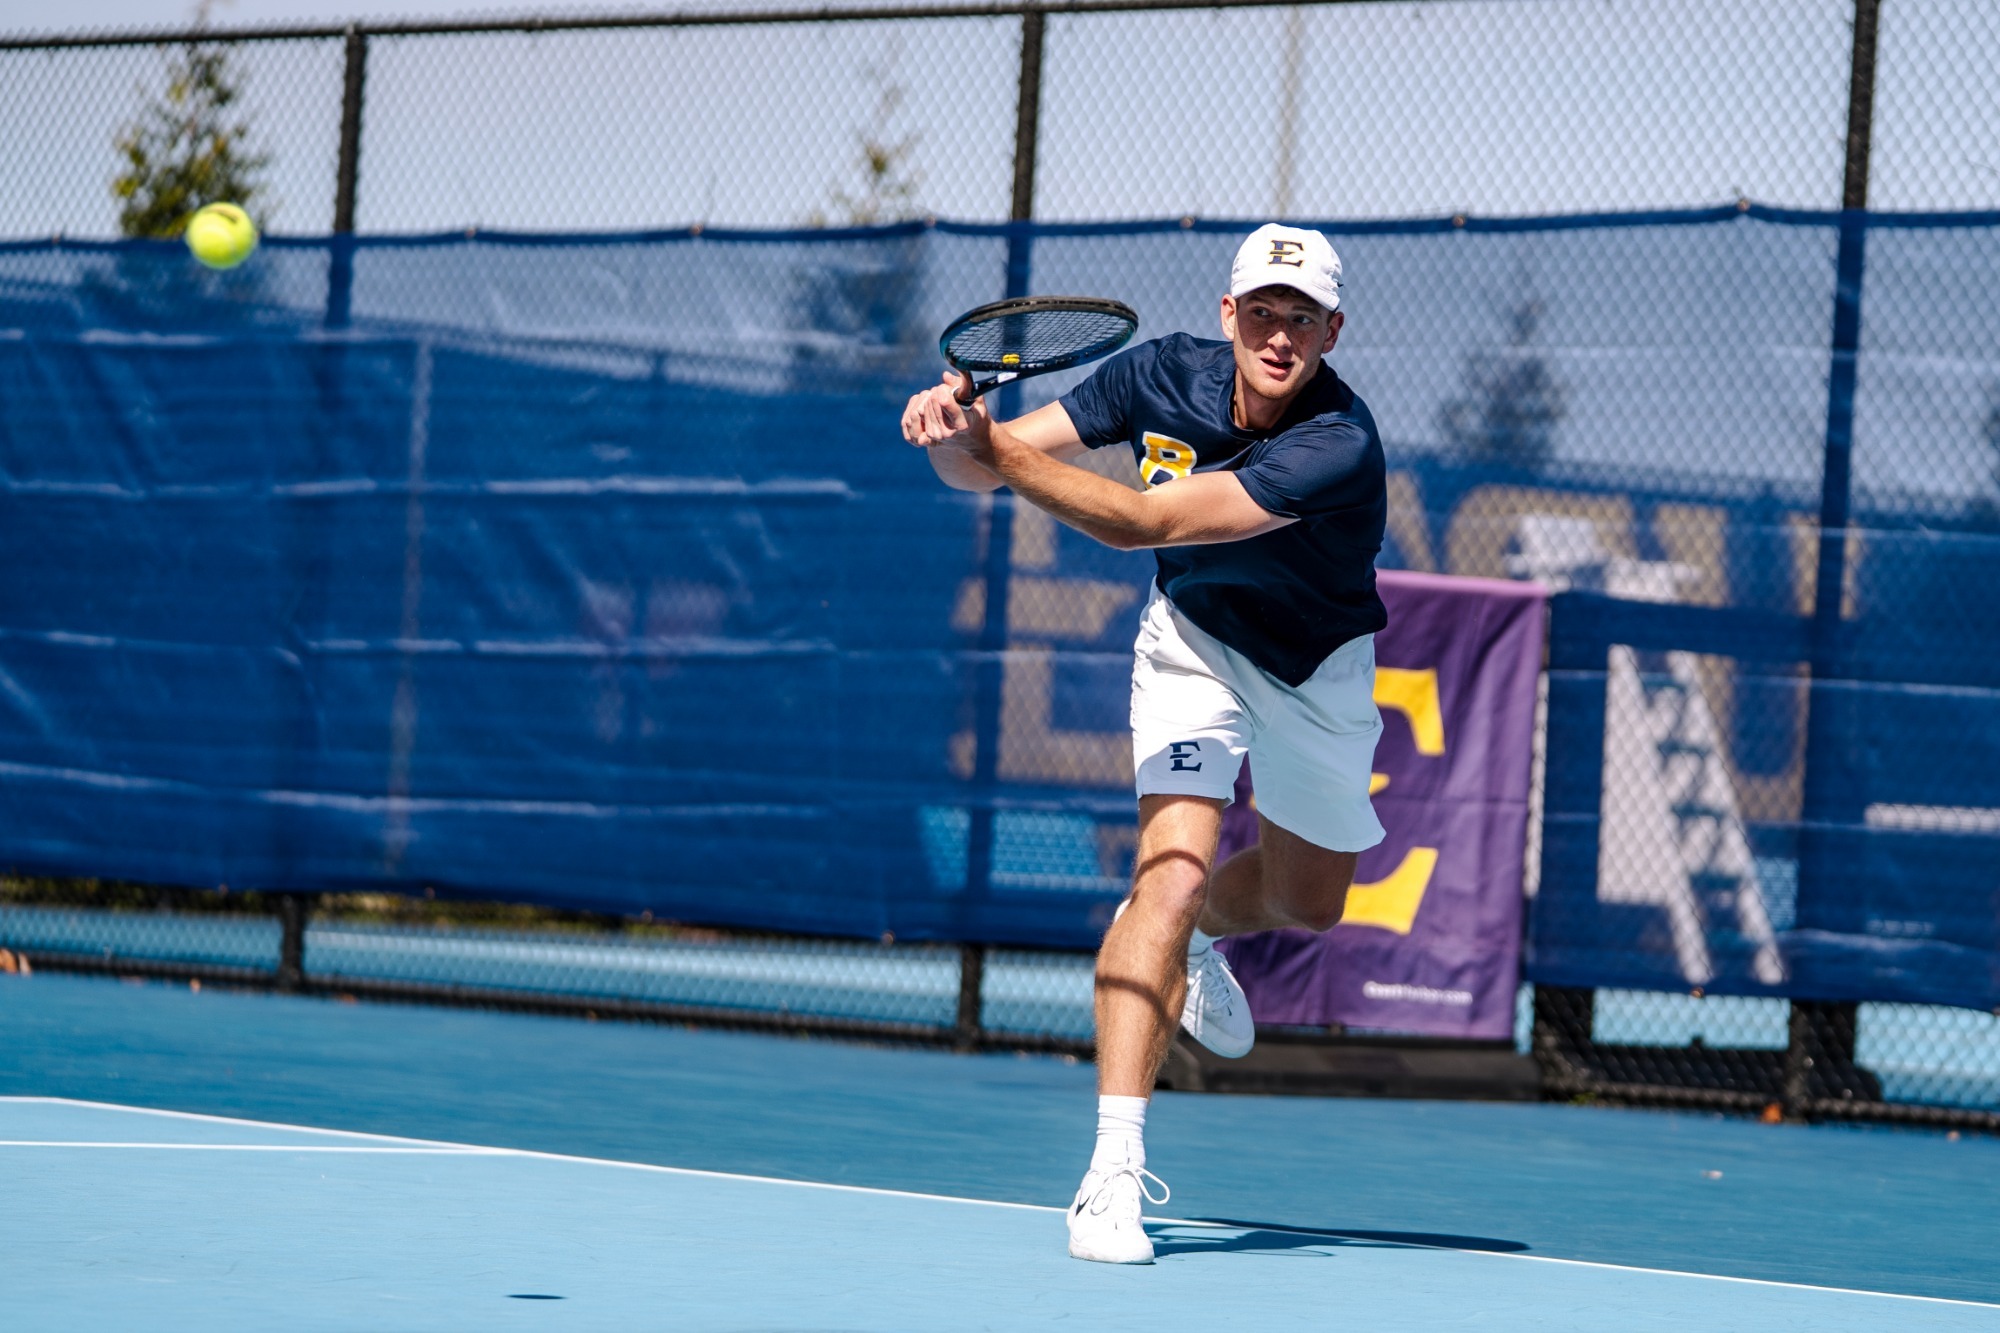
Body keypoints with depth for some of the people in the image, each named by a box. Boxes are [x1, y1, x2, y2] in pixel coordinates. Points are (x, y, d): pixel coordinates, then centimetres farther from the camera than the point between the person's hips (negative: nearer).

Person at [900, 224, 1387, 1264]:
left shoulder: (1338, 446, -36)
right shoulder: (1162, 373, -22)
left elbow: (1139, 522, -43)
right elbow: (985, 468, -19)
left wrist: (992, 446, -49)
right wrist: (955, 431, -43)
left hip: (1319, 670, 0)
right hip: (1193, 641, 0)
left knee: (1305, 904, 19)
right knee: (1175, 870, -22)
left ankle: (1189, 941, 56)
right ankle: (1112, 1171, -27)